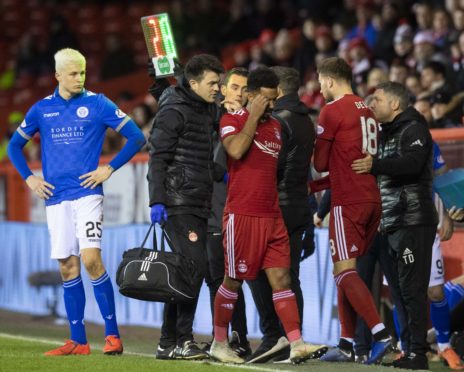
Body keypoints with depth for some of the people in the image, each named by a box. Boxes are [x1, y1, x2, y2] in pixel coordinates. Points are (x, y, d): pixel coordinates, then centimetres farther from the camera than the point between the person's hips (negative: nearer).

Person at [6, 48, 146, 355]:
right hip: (55, 197, 4)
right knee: (68, 266, 4)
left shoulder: (97, 104, 0)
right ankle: (78, 341, 8)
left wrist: (110, 169, -5)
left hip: (87, 193, -4)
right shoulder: (42, 109, 10)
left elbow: (136, 137, 0)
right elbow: (15, 146, 22)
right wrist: (29, 177, 9)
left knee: (91, 258, -16)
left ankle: (112, 334, -10)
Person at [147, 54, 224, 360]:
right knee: (194, 266, -15)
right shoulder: (174, 112, -8)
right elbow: (158, 158, -13)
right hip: (178, 203, -9)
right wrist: (157, 201, -19)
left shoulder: (209, 110, 18)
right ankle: (182, 340, -12)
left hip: (199, 205, 9)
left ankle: (169, 343, 12)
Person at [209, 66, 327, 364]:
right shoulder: (232, 120, -3)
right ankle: (219, 343, 14)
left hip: (272, 215, 6)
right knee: (234, 280, 1)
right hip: (241, 214, -6)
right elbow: (236, 150, -23)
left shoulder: (275, 125, 18)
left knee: (281, 277, -3)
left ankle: (296, 344, -10)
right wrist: (254, 116, -14)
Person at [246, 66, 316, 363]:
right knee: (289, 277, 7)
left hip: (278, 205, -8)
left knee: (258, 272, -3)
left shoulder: (280, 121, -12)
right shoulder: (306, 122, 16)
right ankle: (292, 341, 5)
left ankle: (273, 336, -9)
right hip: (299, 207, 8)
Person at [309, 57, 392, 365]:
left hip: (348, 202, -8)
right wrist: (314, 186, 25)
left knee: (345, 272, -9)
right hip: (372, 200, 8)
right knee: (346, 273, 11)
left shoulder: (333, 110, -7)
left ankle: (380, 333, -23)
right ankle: (346, 345, 10)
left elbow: (320, 162, -1)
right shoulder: (367, 111, 17)